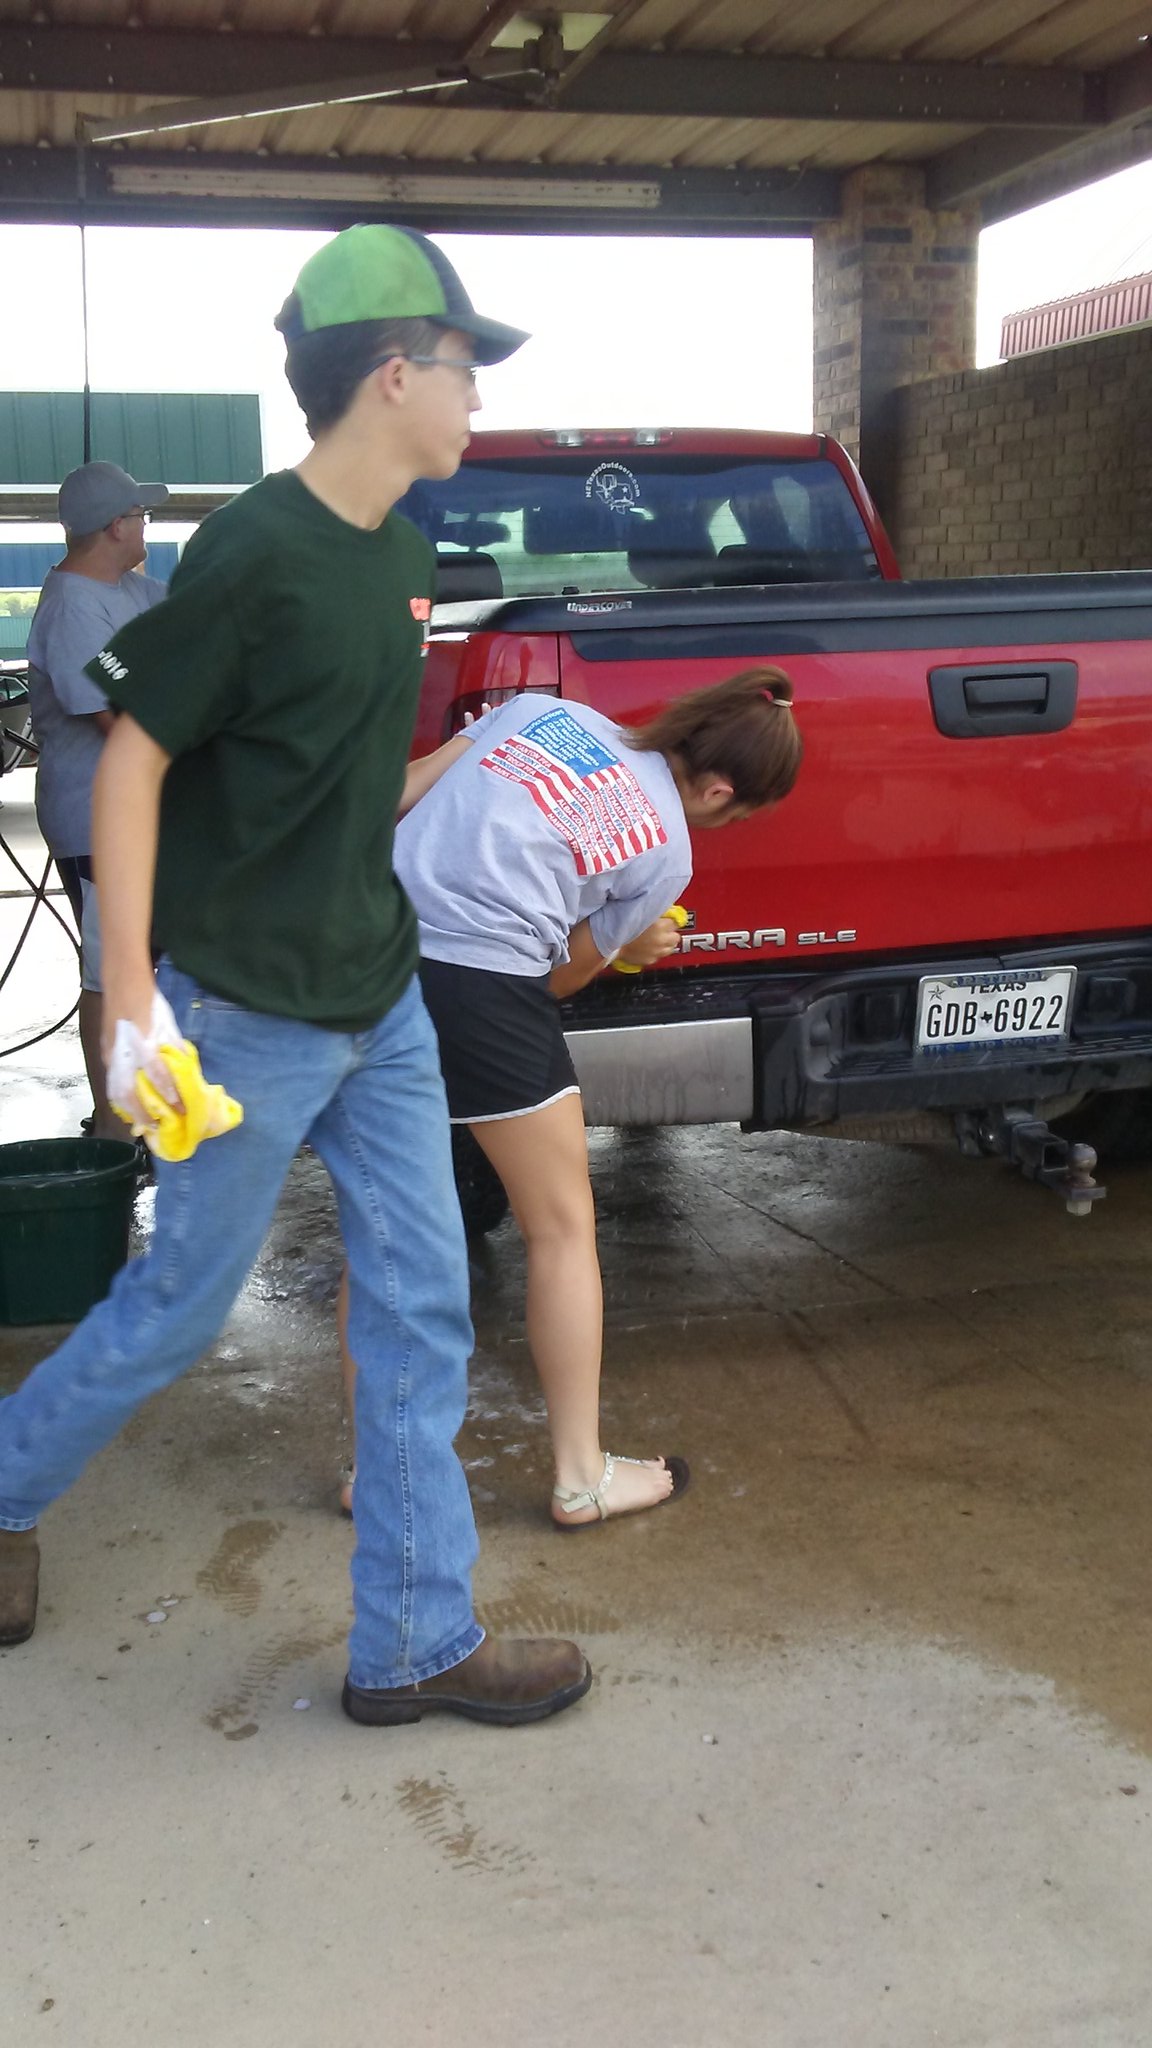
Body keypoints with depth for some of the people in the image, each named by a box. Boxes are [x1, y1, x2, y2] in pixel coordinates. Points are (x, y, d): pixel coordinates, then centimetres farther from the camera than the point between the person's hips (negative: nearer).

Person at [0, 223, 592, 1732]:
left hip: (379, 996, 8)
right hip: (248, 1013, -8)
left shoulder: (402, 555, 8)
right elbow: (134, 759, -15)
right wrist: (131, 998, -18)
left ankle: (415, 1642, 20)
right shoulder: (255, 552, -17)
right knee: (177, 1310, 8)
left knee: (422, 1311, 8)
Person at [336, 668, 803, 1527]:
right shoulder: (666, 854, 8)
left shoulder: (545, 709, 18)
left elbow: (399, 793, 13)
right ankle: (582, 1478, 21)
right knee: (563, 1229, 13)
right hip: (479, 982, -5)